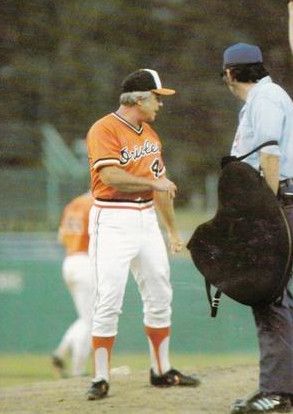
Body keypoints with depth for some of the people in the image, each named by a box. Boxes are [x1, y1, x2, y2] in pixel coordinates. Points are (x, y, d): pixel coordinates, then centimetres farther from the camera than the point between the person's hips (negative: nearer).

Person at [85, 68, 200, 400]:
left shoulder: (150, 134, 15)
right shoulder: (105, 130, -10)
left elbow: (161, 186, 21)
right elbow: (110, 175, -23)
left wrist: (173, 229, 22)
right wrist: (153, 182, -16)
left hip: (147, 220, 8)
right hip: (113, 221, -8)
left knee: (159, 297, 10)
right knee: (109, 301, -10)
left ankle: (161, 370, 21)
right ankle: (100, 379, -6)